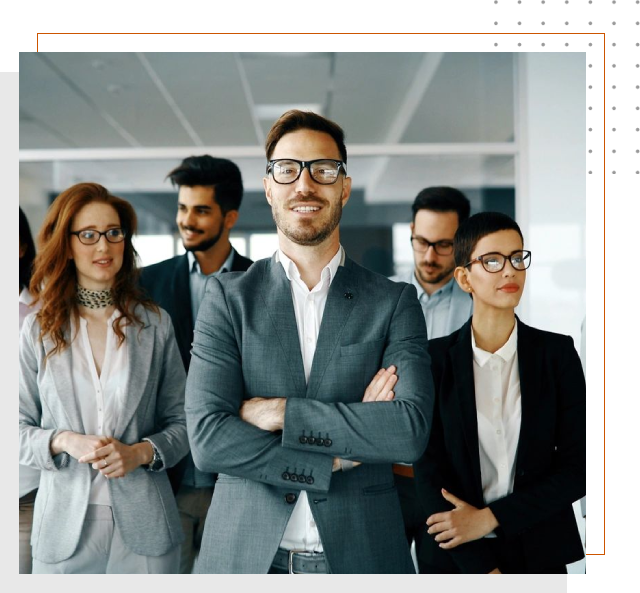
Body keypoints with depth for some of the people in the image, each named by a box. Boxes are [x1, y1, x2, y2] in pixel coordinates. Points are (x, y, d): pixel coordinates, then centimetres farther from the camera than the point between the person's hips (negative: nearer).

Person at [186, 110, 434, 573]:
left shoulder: (394, 302, 0)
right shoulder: (228, 297, 0)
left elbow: (412, 430, -13)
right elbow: (207, 439, -11)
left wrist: (280, 412, -16)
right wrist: (340, 457, -14)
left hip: (360, 553, 1)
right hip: (246, 556, 0)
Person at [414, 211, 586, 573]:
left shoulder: (557, 353, -4)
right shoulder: (436, 359, -6)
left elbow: (578, 467, -6)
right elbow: (429, 471, -8)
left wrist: (490, 516, -15)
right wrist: (484, 571, -15)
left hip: (539, 554, 1)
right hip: (455, 557, -1)